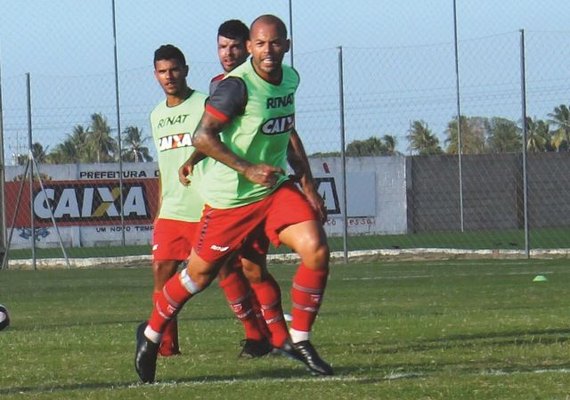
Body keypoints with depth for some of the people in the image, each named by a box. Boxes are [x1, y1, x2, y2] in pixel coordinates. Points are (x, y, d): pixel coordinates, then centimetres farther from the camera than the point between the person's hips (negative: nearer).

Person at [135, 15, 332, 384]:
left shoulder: (290, 79, 3)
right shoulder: (237, 86, -21)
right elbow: (203, 135, -23)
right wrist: (248, 170, -26)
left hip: (276, 186, 6)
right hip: (231, 196, -6)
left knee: (317, 251, -14)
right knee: (200, 273, 6)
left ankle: (299, 340, 0)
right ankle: (151, 335, 30)